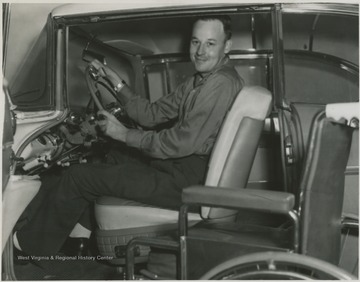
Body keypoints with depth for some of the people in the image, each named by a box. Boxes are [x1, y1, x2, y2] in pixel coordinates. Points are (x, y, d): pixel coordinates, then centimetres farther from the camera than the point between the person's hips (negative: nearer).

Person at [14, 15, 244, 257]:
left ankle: (34, 244, 19)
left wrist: (125, 134, -16)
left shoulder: (221, 84, -22)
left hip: (187, 180, -10)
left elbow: (184, 143, -26)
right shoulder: (200, 80, 11)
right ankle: (83, 223, 33)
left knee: (79, 176, -2)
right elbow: (153, 114, 12)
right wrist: (118, 85, 2)